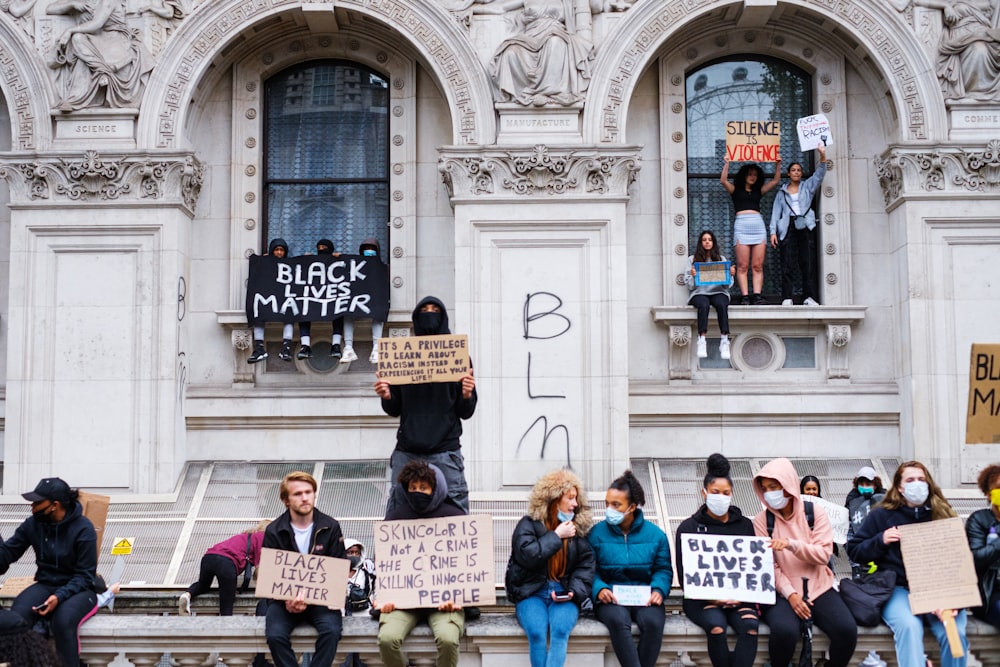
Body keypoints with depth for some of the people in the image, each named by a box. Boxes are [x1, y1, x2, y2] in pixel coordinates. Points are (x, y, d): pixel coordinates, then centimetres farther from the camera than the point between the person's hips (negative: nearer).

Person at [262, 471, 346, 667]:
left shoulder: (331, 527, 1)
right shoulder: (274, 531, 1)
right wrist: (287, 600, -20)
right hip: (284, 598, 0)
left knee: (331, 632, -29)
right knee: (275, 635, -27)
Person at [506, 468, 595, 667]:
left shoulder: (578, 527, 10)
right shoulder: (529, 524, 2)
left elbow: (586, 566, 7)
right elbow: (527, 556, -14)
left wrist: (574, 591, -10)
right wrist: (556, 536, -11)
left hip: (564, 594, 1)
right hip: (531, 593, -1)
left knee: (560, 630, -30)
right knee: (536, 632, -30)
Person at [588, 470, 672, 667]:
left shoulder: (655, 534, 6)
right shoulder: (597, 533, 2)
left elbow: (664, 569, 8)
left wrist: (658, 590, -12)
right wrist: (599, 589, -19)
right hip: (611, 598, -1)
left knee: (653, 622, -32)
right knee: (618, 621, -36)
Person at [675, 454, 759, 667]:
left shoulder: (744, 525, 14)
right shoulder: (688, 527, 7)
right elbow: (684, 574, 2)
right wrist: (710, 598, -13)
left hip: (738, 596, 2)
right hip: (702, 597, -2)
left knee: (750, 625, -30)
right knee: (716, 626, -34)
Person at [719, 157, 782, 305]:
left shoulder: (759, 191, 22)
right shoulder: (735, 190, 15)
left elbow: (776, 181, 19)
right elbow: (723, 180, -1)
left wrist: (778, 164, 11)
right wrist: (727, 163, -6)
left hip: (758, 225, 3)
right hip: (741, 226, -3)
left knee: (758, 266, -4)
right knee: (742, 266, -8)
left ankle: (757, 295, -8)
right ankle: (745, 297, -11)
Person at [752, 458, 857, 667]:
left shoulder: (815, 512, 3)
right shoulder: (762, 520, 1)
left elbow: (823, 555, -6)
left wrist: (791, 544, -23)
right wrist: (790, 593, -17)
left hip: (819, 587, 2)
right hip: (783, 592, -1)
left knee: (847, 630, -25)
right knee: (784, 631, -33)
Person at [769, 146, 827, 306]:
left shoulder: (808, 186, 17)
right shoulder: (782, 192, 18)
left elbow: (820, 174, 3)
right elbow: (776, 212, 12)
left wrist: (822, 157, -14)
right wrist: (773, 232, 0)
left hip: (805, 227, 0)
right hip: (787, 228, 0)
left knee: (807, 263, -6)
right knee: (786, 265, -7)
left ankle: (809, 297, -8)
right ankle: (786, 298, -9)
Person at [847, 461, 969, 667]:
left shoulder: (942, 514, 11)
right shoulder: (882, 515, 10)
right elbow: (854, 550, 12)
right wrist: (880, 540, -7)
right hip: (898, 589, -1)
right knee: (909, 626, -34)